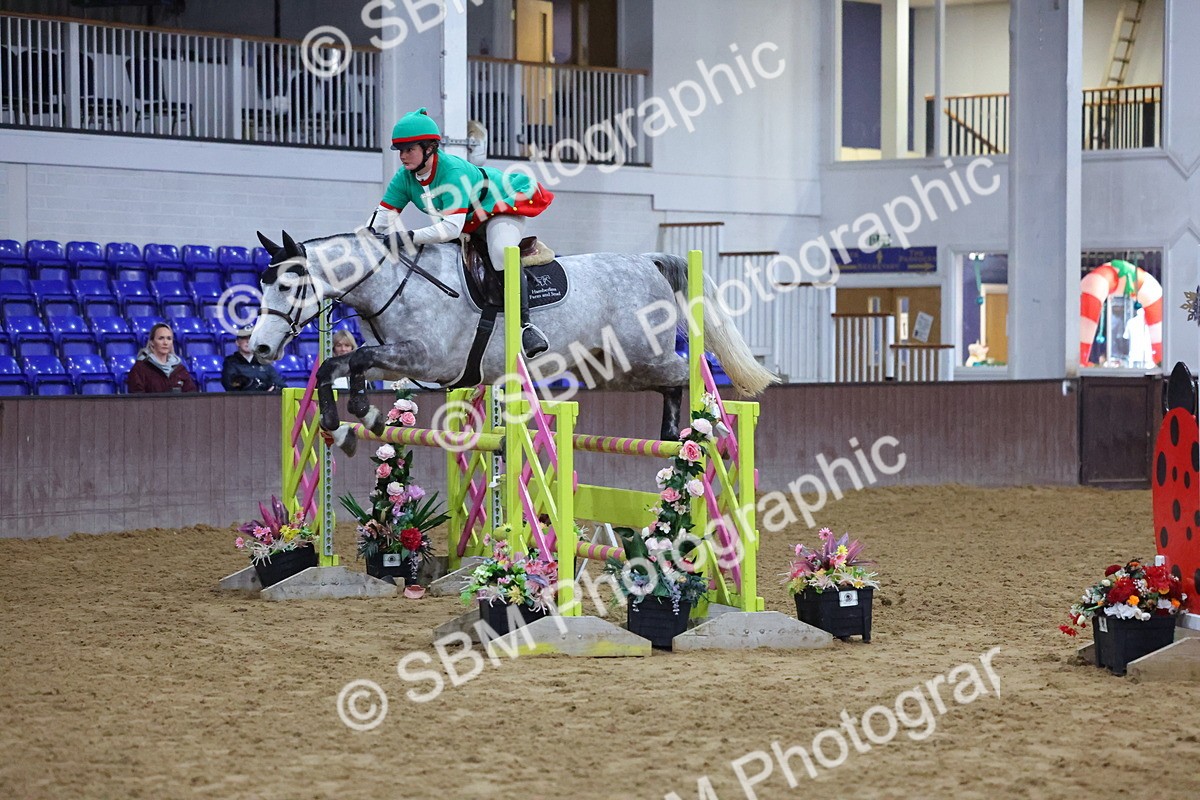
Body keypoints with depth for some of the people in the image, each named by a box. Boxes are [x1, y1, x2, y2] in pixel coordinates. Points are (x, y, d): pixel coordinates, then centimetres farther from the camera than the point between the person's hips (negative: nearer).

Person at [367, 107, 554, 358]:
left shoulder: (454, 172, -37)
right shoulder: (405, 177, -14)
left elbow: (452, 228, -45)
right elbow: (383, 216, -9)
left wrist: (409, 238, -51)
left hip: (505, 203, -9)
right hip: (470, 223, 9)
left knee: (502, 252, -35)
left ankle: (524, 324, -33)